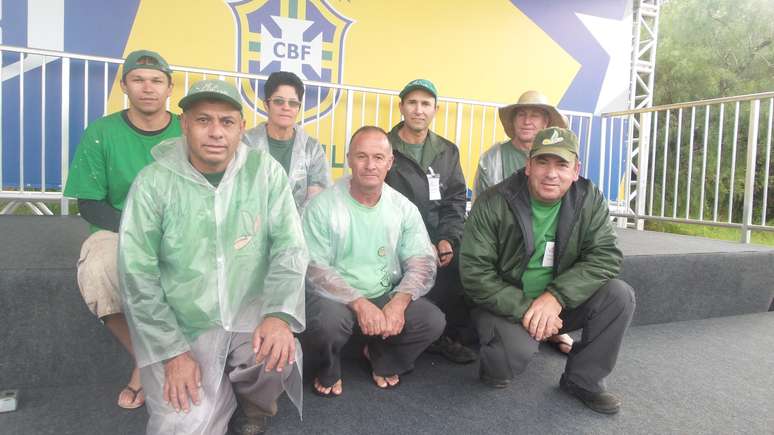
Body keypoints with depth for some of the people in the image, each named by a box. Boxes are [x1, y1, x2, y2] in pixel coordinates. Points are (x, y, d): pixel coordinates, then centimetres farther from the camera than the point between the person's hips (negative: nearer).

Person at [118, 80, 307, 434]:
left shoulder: (265, 171, -6)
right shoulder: (154, 183, -9)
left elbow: (290, 248, -9)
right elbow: (138, 277, -7)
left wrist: (279, 315, -25)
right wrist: (172, 352, -12)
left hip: (251, 314, 1)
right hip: (183, 328, 0)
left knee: (279, 354, -28)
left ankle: (253, 406, 9)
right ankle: (219, 394, 23)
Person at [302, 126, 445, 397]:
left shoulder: (404, 208, -1)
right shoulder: (323, 206, -11)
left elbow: (422, 262, -5)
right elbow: (314, 269, -15)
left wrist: (399, 301, -24)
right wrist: (359, 303, -27)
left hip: (387, 297, 4)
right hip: (335, 298, -3)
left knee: (433, 321, -18)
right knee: (327, 322, -35)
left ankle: (382, 359, 15)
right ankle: (329, 370, 4)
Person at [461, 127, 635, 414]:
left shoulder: (590, 201, -7)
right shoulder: (493, 205, -17)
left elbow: (605, 257, -14)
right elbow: (475, 274, -19)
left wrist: (556, 296, -28)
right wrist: (525, 309, -27)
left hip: (558, 304, 4)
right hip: (505, 305, -4)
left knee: (620, 295, -17)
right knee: (517, 350, -33)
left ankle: (584, 380, 3)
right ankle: (495, 366, 6)